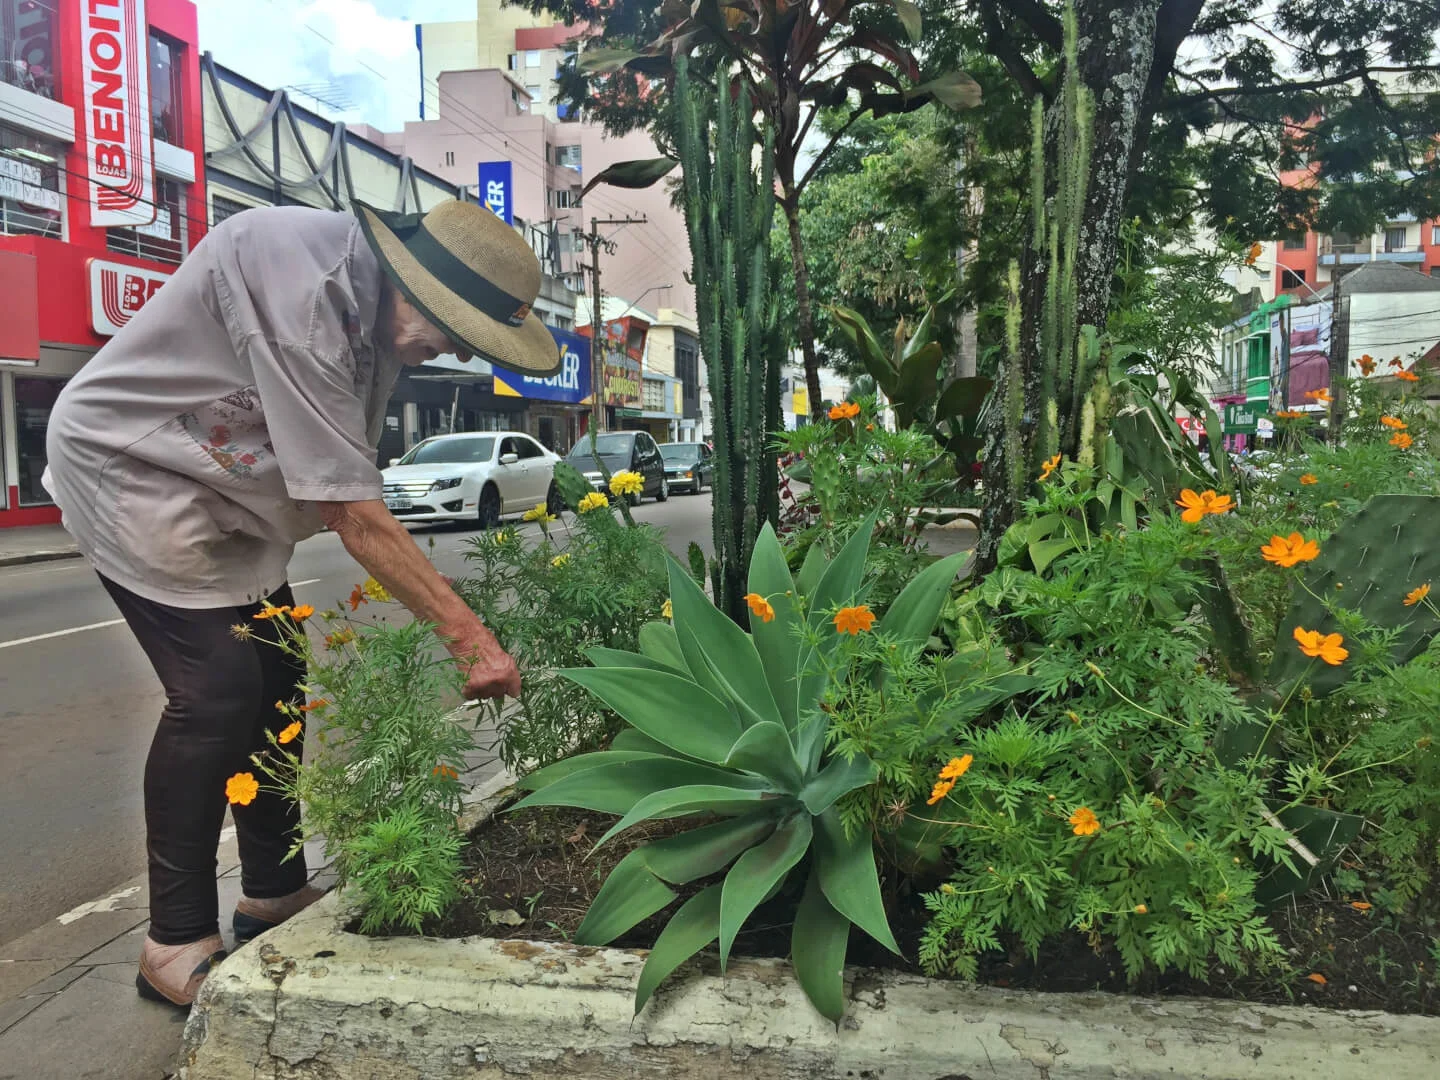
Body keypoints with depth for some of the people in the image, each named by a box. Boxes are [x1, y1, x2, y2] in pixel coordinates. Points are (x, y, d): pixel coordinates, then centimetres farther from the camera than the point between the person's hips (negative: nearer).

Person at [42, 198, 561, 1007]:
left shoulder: (374, 301, -5)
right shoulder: (299, 280, -33)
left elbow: (350, 478, -1)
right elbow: (350, 509, -34)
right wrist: (469, 636, -32)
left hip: (221, 486, 9)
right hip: (129, 464, -8)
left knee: (276, 680, 6)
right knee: (217, 689, -15)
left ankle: (275, 896, 20)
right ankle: (178, 947, 0)